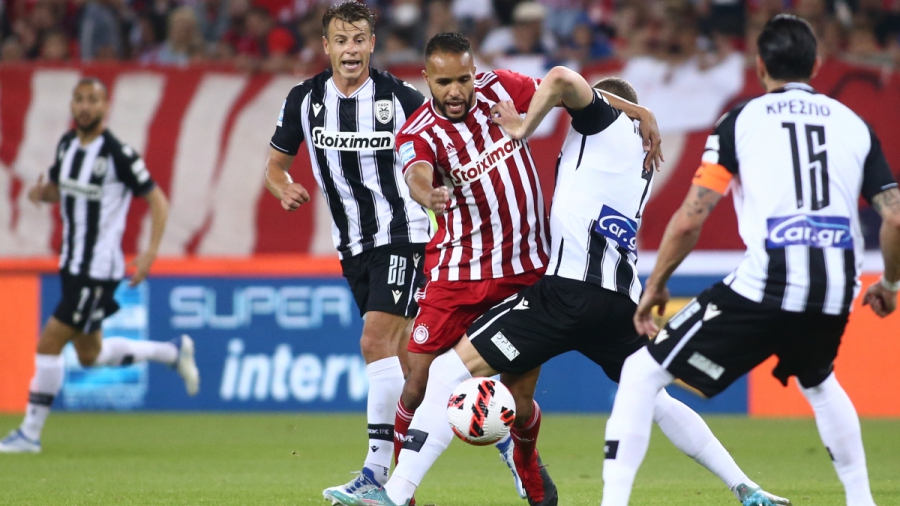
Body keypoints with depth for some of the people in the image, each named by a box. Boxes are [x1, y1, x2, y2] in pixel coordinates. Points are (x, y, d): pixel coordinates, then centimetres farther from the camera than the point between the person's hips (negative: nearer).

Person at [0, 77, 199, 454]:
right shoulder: (67, 144, 6)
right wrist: (42, 193, -3)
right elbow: (58, 187, 22)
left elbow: (157, 200, -12)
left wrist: (150, 253, -21)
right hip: (73, 266, 9)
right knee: (91, 355, 18)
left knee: (49, 344, -11)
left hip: (99, 271, -9)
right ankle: (173, 353, 35)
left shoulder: (118, 153, -16)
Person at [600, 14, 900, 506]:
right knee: (818, 382, 38)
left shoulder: (741, 120, 5)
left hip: (765, 286, -4)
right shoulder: (854, 124, 14)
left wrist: (655, 286, 12)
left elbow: (689, 220, -2)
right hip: (835, 295, 5)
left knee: (641, 373, 6)